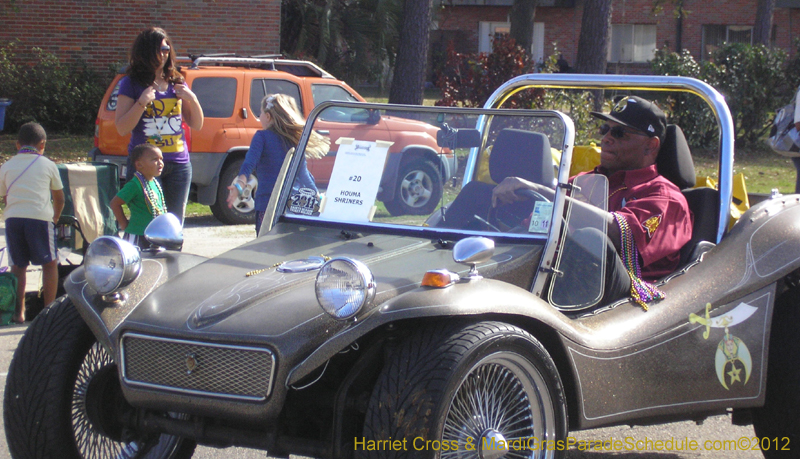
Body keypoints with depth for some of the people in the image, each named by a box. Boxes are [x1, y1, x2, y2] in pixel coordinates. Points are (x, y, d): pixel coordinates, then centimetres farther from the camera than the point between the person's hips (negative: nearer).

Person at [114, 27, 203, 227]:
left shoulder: (176, 83, 13)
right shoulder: (131, 84, 1)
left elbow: (197, 125, 16)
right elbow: (122, 128, -5)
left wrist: (192, 100, -2)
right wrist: (142, 102, -16)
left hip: (178, 164, 5)